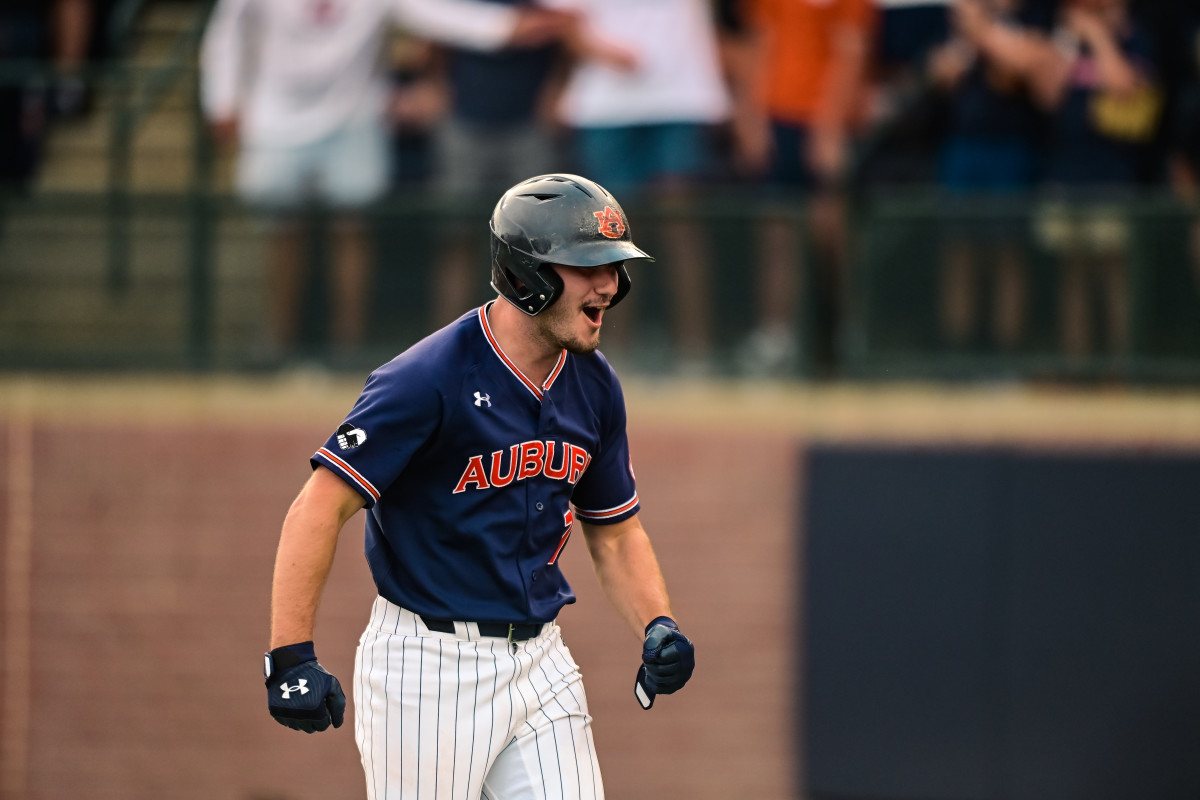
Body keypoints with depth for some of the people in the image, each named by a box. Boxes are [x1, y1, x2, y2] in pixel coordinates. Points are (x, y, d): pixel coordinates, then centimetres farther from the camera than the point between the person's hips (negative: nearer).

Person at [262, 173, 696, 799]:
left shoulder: (593, 388, 6)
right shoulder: (429, 380, -17)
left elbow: (615, 532, 18)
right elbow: (318, 508, -19)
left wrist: (658, 627, -2)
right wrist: (292, 657, -26)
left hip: (539, 667, 6)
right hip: (428, 670, -6)